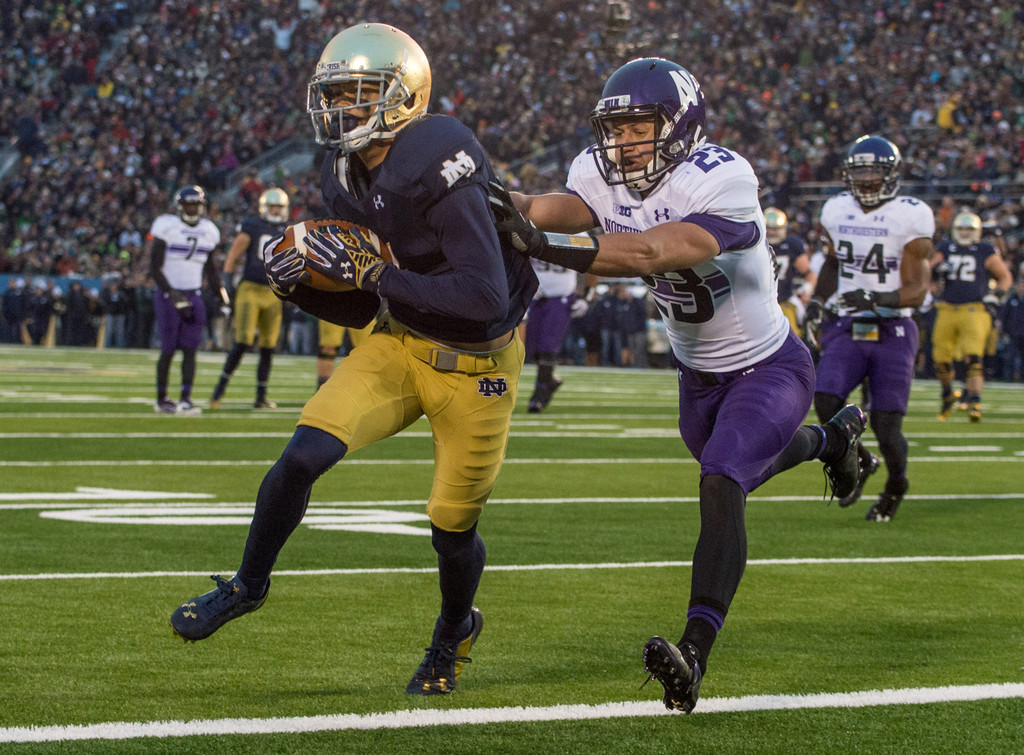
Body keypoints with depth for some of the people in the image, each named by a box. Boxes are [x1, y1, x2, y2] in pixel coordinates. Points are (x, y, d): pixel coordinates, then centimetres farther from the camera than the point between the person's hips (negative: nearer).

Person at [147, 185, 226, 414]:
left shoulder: (209, 231, 9)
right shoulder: (167, 227, -9)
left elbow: (210, 268, 20)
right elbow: (155, 269, -11)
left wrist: (223, 296, 16)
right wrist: (173, 294, -20)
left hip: (194, 297, 4)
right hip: (168, 295, -4)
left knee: (190, 348, -6)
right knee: (168, 350, -1)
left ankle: (186, 399, -9)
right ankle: (161, 399, 12)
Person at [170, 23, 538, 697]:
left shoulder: (440, 168, -28)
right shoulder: (348, 180, -2)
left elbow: (487, 298, -34)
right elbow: (357, 311, 7)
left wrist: (373, 272, -32)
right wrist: (298, 285, -13)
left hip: (476, 361, -6)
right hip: (400, 344, 6)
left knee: (452, 528, 5)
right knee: (303, 456, -13)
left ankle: (456, 629, 38)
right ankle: (249, 584, 11)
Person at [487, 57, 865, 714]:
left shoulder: (722, 181, -31)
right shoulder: (602, 172, -12)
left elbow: (651, 254, -46)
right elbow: (568, 206, -35)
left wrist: (547, 250, -58)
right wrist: (518, 209, -59)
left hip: (767, 368, -8)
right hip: (699, 373, 8)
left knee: (721, 486, -27)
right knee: (742, 467, 30)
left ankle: (694, 657, -34)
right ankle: (834, 438, 62)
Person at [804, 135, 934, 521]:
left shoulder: (910, 218, -10)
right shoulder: (837, 211, 6)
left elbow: (917, 290, -13)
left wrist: (879, 298, -30)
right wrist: (818, 299, 13)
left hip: (893, 333, -3)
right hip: (847, 329, 3)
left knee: (886, 427, -6)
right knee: (825, 401, -20)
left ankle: (896, 482, 27)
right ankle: (859, 462, 9)